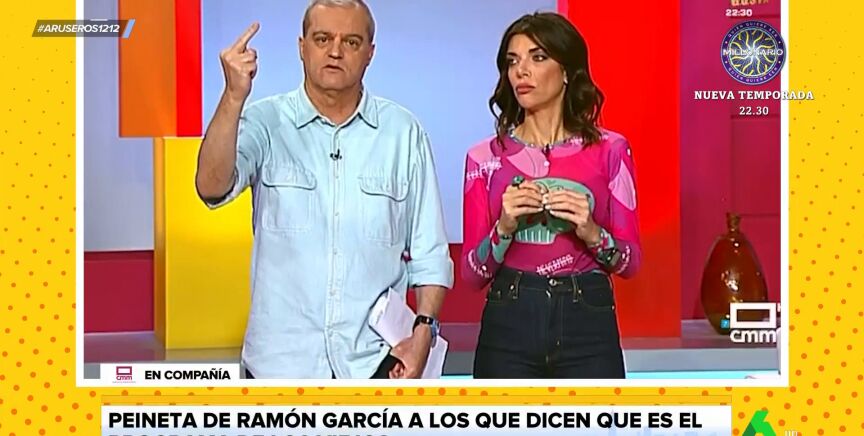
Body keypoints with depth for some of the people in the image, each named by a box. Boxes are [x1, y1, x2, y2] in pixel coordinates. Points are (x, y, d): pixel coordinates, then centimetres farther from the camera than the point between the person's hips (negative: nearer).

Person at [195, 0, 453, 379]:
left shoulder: (403, 132, 3)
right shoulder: (266, 121, 0)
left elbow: (429, 252, 5)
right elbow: (212, 187, -18)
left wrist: (423, 330, -5)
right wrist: (234, 96, -27)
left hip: (374, 362, 1)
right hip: (281, 360, -1)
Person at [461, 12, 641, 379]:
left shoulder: (609, 150, 4)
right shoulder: (485, 157, 5)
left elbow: (630, 261, 4)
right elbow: (472, 275, 2)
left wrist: (591, 232, -15)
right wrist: (504, 227, -15)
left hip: (588, 324, 0)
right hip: (509, 324, 0)